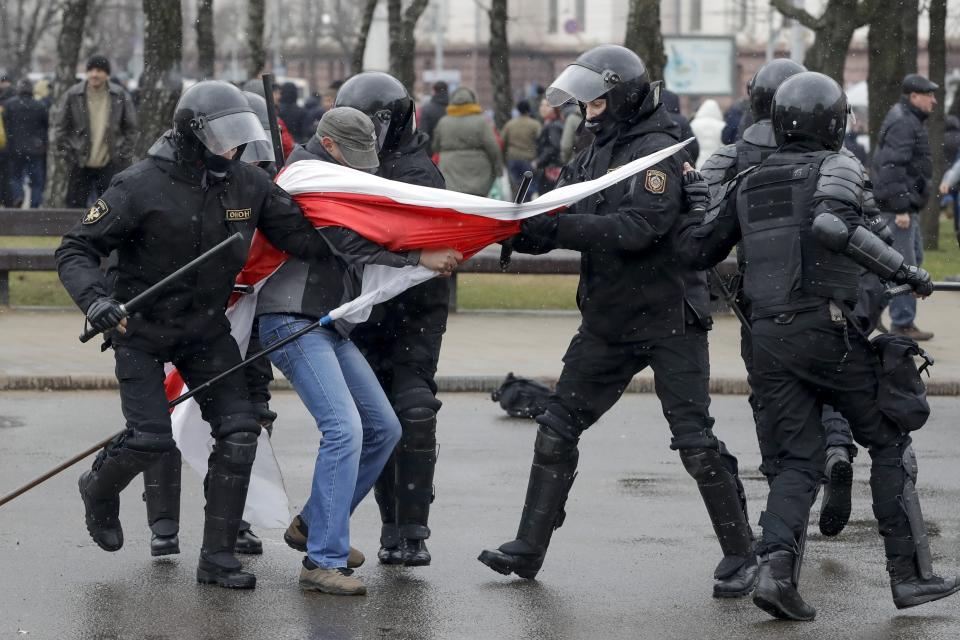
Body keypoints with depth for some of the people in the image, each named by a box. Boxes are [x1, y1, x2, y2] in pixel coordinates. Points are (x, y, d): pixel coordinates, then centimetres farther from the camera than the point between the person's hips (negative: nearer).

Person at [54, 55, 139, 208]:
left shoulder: (120, 96, -1)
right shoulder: (73, 95, -3)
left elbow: (131, 128, 7)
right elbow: (60, 127, 3)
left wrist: (124, 155, 0)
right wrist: (67, 153, -3)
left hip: (110, 165, 0)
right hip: (80, 165, 0)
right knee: (76, 206, 4)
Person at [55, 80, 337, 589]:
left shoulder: (248, 184, -7)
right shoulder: (141, 187, -21)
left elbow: (300, 236, -8)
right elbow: (75, 250, -18)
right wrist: (95, 300, -36)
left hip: (207, 328, 5)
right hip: (140, 330, -5)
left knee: (239, 431, -7)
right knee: (151, 438, -12)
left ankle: (217, 557, 3)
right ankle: (99, 489, 24)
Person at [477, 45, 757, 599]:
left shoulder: (660, 150, -15)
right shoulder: (598, 155, 10)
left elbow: (638, 227, -27)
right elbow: (557, 219, 6)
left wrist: (556, 227, -29)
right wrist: (520, 230, -15)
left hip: (669, 319, -8)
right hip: (609, 320, 8)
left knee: (696, 440, -6)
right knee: (558, 428, 7)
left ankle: (740, 557, 5)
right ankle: (530, 548, 15)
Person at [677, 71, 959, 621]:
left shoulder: (750, 185, 13)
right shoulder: (836, 169, -4)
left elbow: (697, 250, 15)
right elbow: (831, 226, -25)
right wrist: (903, 270, -20)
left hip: (769, 337, 5)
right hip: (829, 329, -5)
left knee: (798, 464, 6)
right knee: (890, 444, 10)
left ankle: (777, 566, -18)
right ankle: (911, 574, 8)